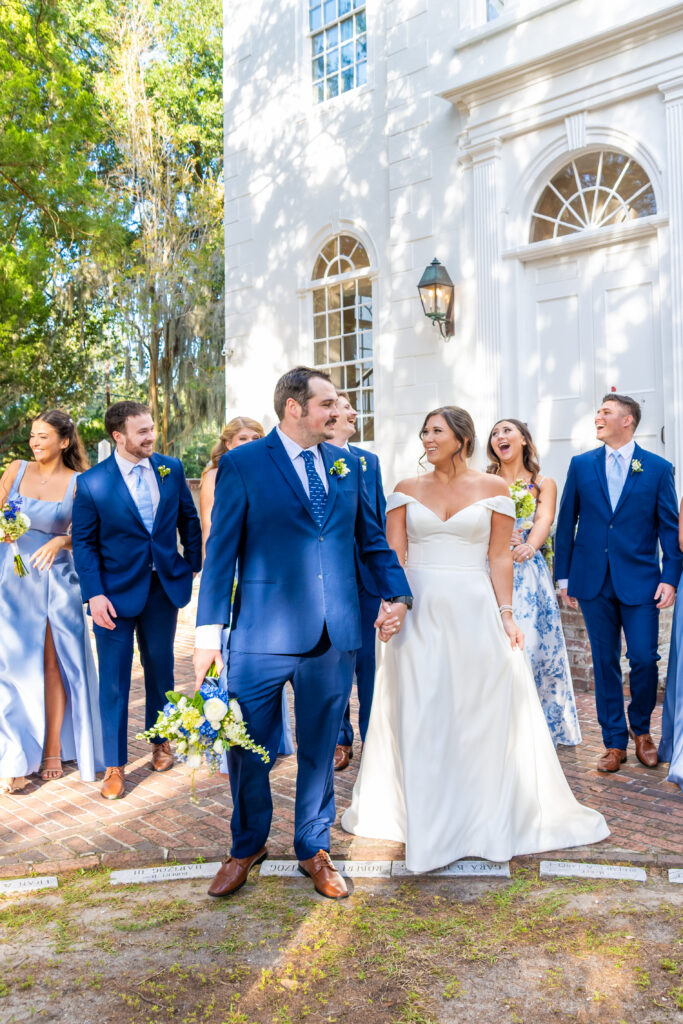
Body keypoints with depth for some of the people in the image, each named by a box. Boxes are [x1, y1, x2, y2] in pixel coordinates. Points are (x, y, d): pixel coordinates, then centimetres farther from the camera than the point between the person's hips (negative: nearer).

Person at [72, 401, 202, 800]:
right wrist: (95, 594, -14)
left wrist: (193, 564, 7)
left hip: (164, 586, 3)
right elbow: (84, 543, -7)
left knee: (161, 669, 17)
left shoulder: (172, 469, -1)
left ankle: (161, 741, 38)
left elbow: (189, 519, 10)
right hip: (116, 592, -3)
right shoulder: (91, 483, -11)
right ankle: (115, 765, 17)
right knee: (114, 680, 3)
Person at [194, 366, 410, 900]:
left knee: (320, 750, 14)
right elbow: (221, 551, -5)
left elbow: (371, 537, 15)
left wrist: (398, 594, 1)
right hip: (262, 635, -3)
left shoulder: (346, 464, 9)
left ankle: (315, 850, 34)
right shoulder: (241, 465, -3)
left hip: (335, 636, 3)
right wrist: (209, 632, -8)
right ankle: (248, 846, 34)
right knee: (248, 749, 9)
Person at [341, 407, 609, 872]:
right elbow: (393, 554, 1)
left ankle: (489, 816, 25)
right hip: (419, 611, 1)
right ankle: (425, 819, 22)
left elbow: (500, 557, 0)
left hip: (474, 611, -1)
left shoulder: (493, 488, 3)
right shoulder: (407, 490, 6)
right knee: (420, 716, 7)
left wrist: (506, 615, -6)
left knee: (483, 715, 6)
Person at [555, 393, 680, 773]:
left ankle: (641, 729, 25)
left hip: (640, 581, -1)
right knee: (605, 663, 7)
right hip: (594, 581, 2)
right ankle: (615, 742, 19)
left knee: (644, 659, -2)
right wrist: (564, 576, 5)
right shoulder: (581, 465, 6)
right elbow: (566, 522, 7)